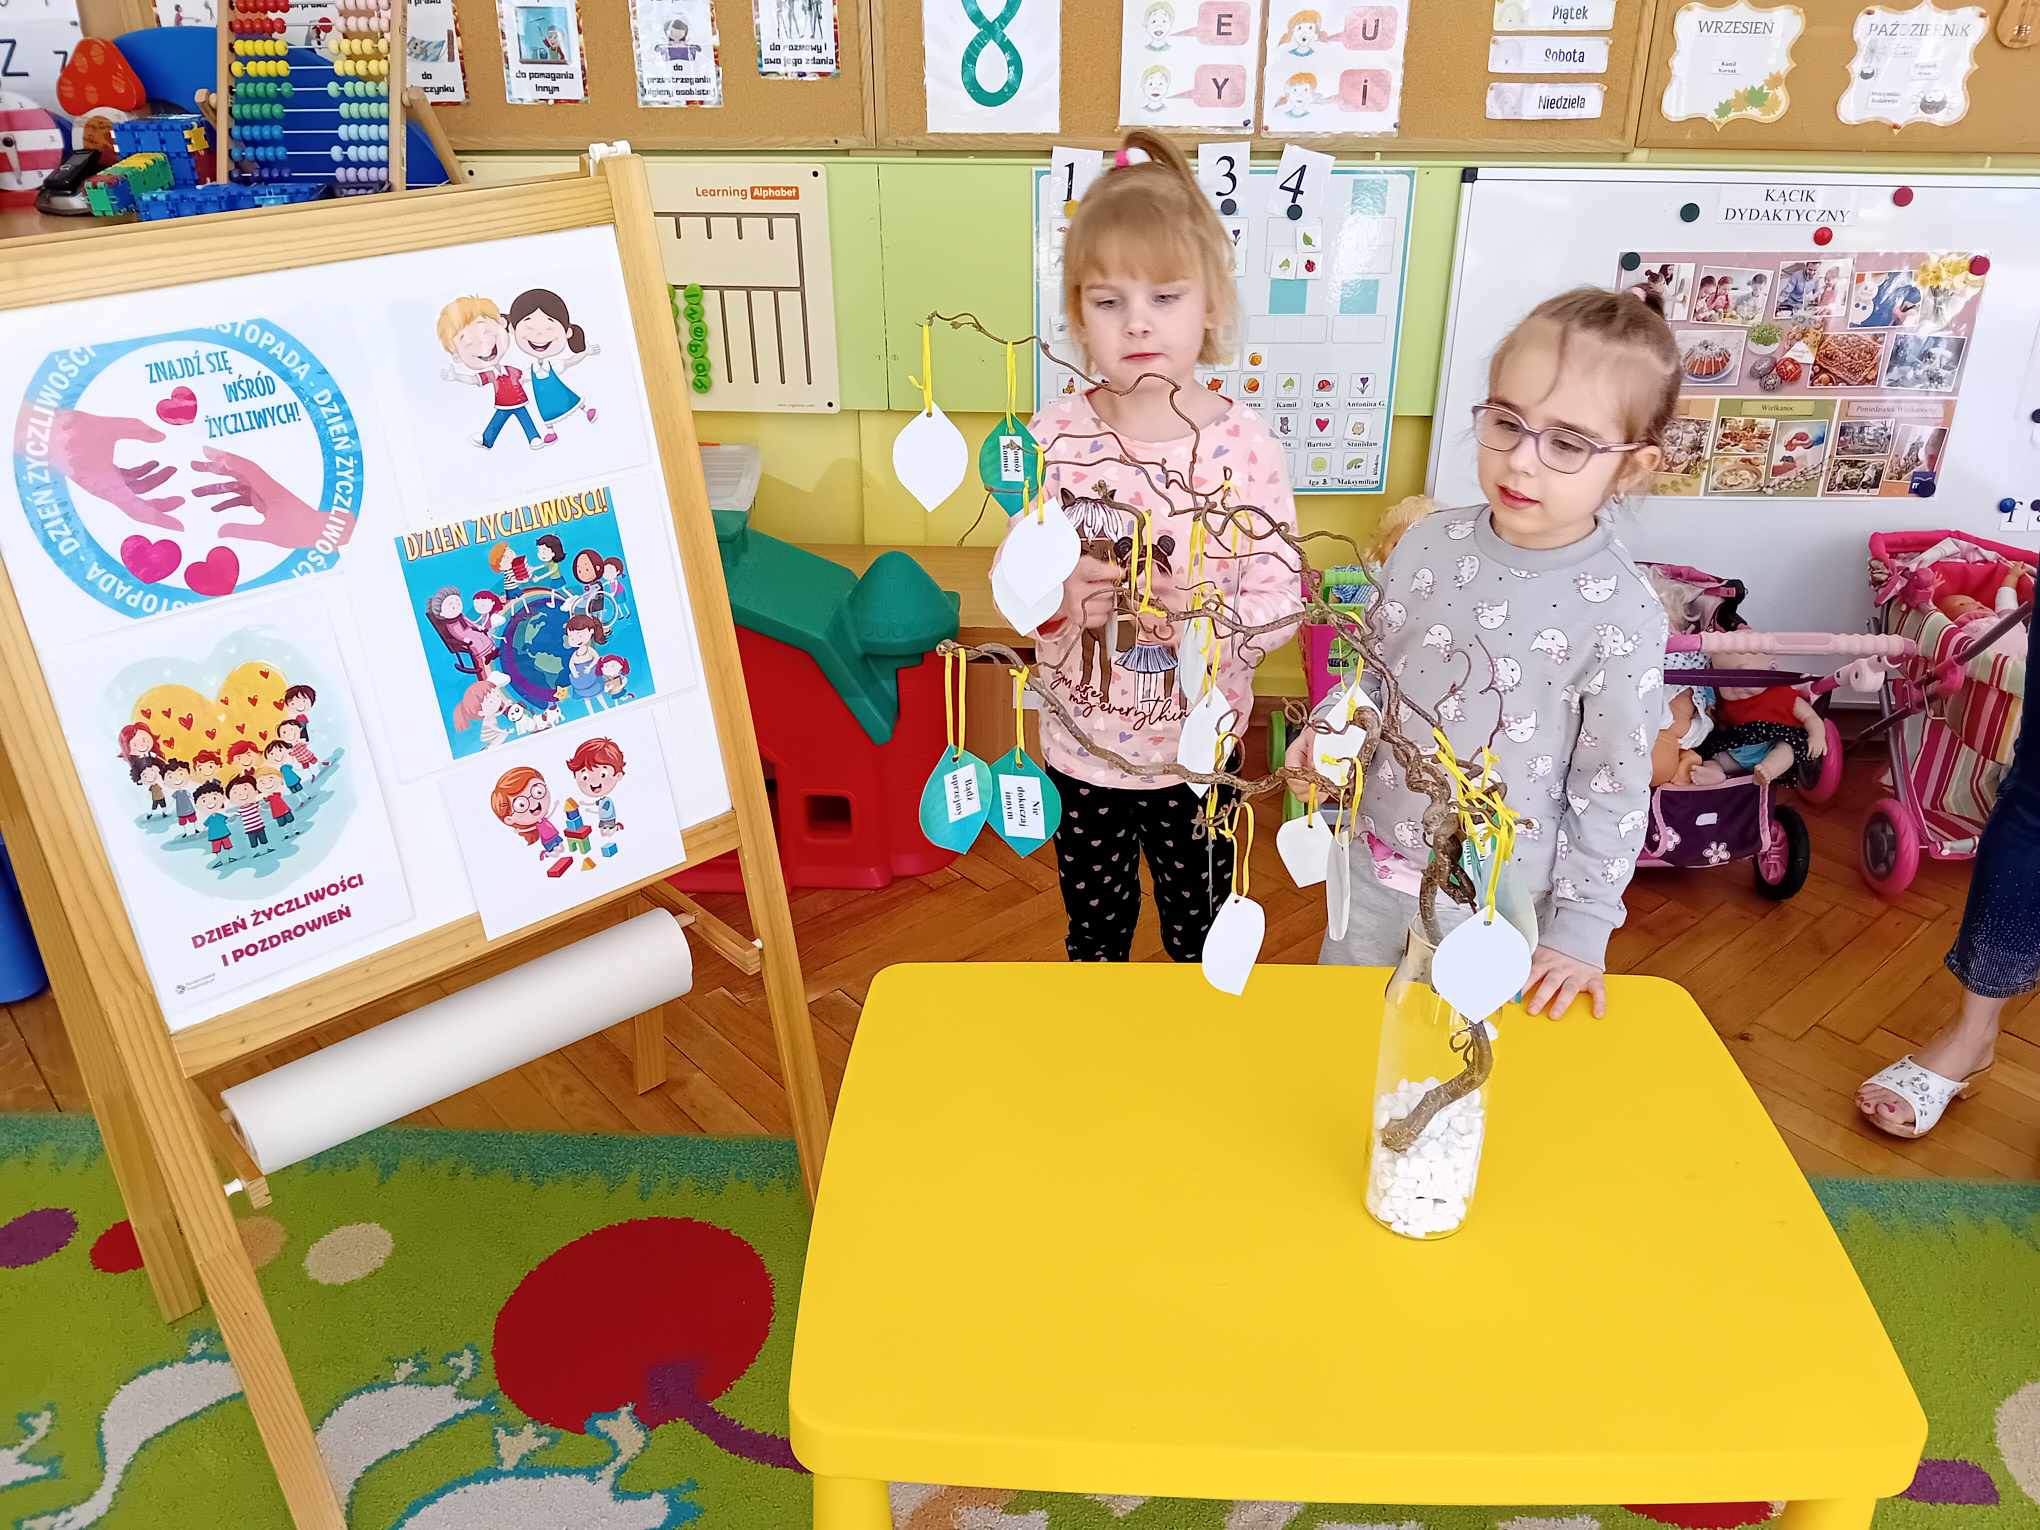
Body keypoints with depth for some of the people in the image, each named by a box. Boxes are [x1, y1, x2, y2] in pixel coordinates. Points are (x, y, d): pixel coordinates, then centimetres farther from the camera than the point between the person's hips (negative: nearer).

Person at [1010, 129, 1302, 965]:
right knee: (1095, 925, 24)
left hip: (1198, 750, -1)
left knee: (1203, 931, 22)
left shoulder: (1245, 445, -15)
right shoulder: (1052, 439, -12)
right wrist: (1059, 593, -29)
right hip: (1080, 748, 1)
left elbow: (1279, 594, -14)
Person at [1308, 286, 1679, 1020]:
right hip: (1372, 862, 4)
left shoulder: (1622, 613, -19)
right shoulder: (1429, 544, -9)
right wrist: (1331, 730, -12)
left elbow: (1614, 793, -12)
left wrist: (1581, 929, -9)